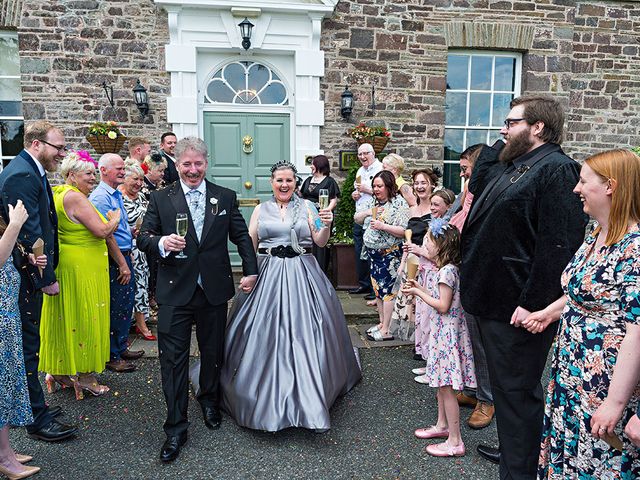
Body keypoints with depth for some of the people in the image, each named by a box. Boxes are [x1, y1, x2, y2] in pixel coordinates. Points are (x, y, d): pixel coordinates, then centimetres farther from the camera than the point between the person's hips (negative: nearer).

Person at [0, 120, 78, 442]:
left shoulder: (32, 172, 12)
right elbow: (30, 232, -23)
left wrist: (46, 273, 14)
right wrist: (47, 279, -18)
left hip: (30, 274, 10)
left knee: (28, 343, 18)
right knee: (28, 346, 1)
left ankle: (34, 407, 32)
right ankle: (37, 420, 13)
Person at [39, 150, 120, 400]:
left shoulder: (58, 193, 11)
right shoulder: (75, 197, -19)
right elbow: (102, 231, -21)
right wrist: (115, 218, -4)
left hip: (66, 264, 10)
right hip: (83, 268, -10)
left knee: (66, 318, 16)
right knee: (84, 318, 1)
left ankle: (58, 371, 28)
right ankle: (84, 377, 12)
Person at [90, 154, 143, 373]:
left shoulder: (117, 194, 13)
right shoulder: (100, 197, -16)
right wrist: (123, 265, -18)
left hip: (124, 256, 9)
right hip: (113, 260, -9)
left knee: (126, 305, 17)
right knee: (115, 309, 0)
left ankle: (121, 348, 31)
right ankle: (112, 357, 13)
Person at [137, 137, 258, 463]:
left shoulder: (225, 197, 5)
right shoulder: (160, 198, 1)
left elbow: (241, 236, 8)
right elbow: (143, 238, -1)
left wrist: (251, 270, 0)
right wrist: (161, 243, -23)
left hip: (214, 291, 2)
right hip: (175, 292, -1)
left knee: (213, 353, 17)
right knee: (173, 359, 1)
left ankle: (209, 402, 42)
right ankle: (175, 428, 14)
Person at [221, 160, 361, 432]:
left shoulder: (306, 207, 6)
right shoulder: (261, 210, 9)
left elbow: (321, 242, 1)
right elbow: (249, 245, 8)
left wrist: (326, 226, -17)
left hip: (302, 275, -1)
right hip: (268, 275, 1)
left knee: (305, 334, -1)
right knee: (268, 336, 2)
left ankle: (310, 399, 13)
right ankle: (268, 397, 18)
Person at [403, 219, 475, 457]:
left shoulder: (447, 271, -21)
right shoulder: (446, 268, 9)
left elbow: (443, 306, -22)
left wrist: (419, 293, -14)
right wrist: (420, 288, 8)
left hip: (447, 332, -10)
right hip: (442, 331, 10)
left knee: (446, 387, -2)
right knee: (441, 383, 21)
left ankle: (455, 442, 8)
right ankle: (442, 425, 36)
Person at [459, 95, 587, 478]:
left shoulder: (557, 170, -16)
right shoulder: (510, 166, 14)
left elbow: (557, 245, -24)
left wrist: (532, 303, -25)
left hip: (518, 307, -10)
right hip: (493, 299, 10)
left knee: (516, 390, 2)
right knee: (504, 384, 23)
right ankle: (512, 449, 41)